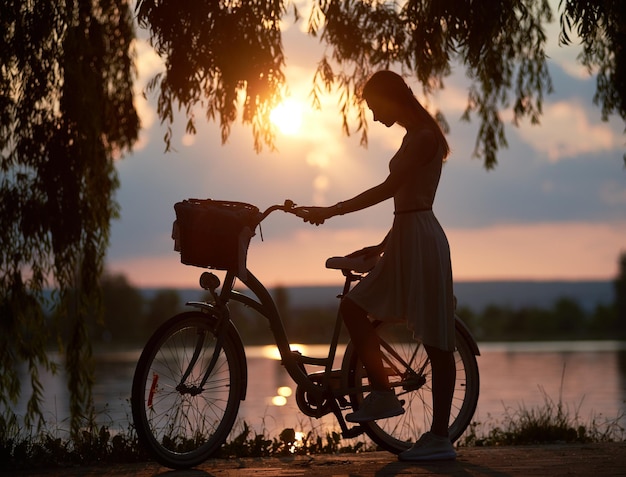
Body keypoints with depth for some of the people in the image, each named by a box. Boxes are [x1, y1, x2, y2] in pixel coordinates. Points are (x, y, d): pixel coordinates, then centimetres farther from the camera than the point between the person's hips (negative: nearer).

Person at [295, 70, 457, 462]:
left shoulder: (424, 137, -11)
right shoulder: (414, 138, 19)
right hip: (406, 241, 10)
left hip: (422, 241, -10)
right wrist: (382, 246, 26)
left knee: (436, 340, -5)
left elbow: (388, 189, -21)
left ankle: (441, 437, -1)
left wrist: (331, 211, -23)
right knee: (353, 307, 6)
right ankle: (383, 394, 9)